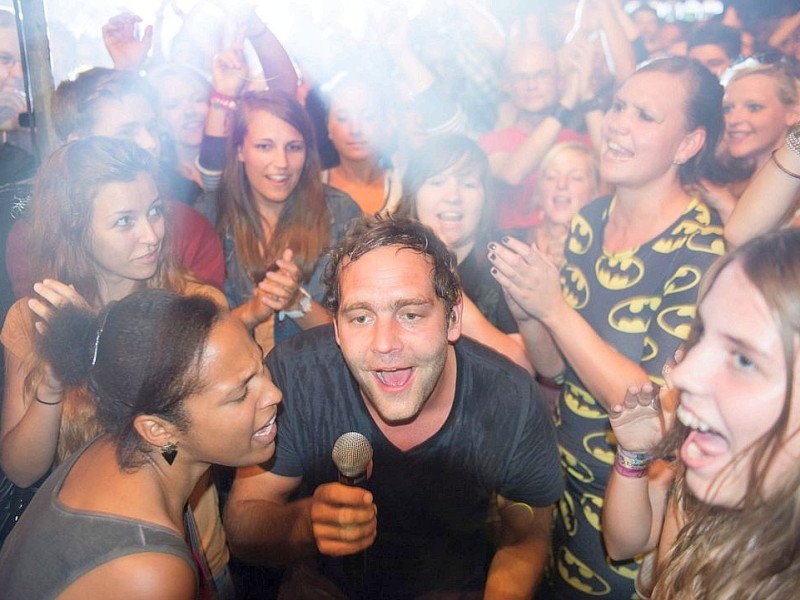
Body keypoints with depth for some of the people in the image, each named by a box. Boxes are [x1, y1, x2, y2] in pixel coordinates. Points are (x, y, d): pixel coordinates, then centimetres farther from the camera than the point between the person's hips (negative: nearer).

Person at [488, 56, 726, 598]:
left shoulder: (702, 251, -22)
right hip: (563, 476, 6)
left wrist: (554, 308, -28)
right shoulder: (591, 219, -3)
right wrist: (525, 310, -19)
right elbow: (555, 366, 1)